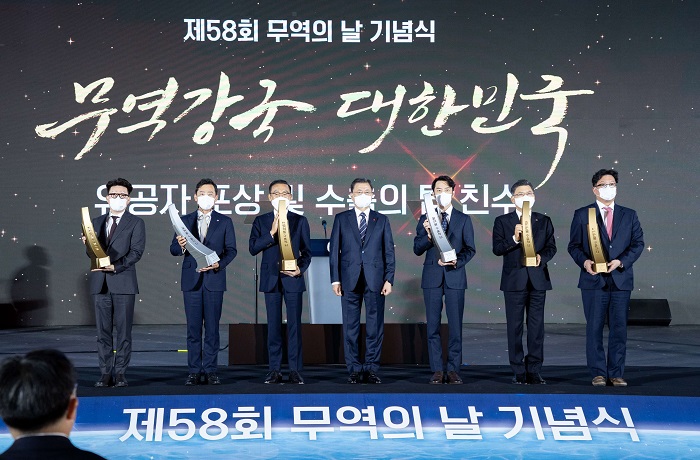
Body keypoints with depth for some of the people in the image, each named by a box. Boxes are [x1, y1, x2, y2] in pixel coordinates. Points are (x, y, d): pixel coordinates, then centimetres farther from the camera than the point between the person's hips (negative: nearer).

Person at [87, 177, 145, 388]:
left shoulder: (135, 223, 3)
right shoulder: (97, 222, 15)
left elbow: (136, 252, -9)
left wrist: (115, 266, -20)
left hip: (123, 281, -4)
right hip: (100, 282, 4)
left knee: (123, 331, -1)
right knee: (103, 331, 5)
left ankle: (120, 373, 4)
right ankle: (106, 373, 10)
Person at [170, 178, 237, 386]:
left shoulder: (224, 222, 7)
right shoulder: (185, 220, 9)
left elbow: (231, 250, 2)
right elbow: (173, 249, 5)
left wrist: (219, 264, -16)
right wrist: (180, 246, -18)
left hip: (214, 279, -1)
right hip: (191, 279, 1)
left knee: (212, 327, 1)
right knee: (193, 327, 3)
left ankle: (210, 370, 6)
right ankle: (194, 371, 7)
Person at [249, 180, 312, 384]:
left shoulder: (300, 221, 6)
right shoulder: (261, 221, 7)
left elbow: (306, 251, 5)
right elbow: (252, 248, -5)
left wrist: (300, 268, -12)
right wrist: (272, 232, -15)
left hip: (293, 279, -1)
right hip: (271, 279, 1)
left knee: (294, 325, -1)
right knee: (273, 325, 4)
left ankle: (295, 370, 3)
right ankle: (275, 370, 8)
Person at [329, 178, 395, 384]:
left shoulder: (382, 220, 9)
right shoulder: (341, 219, 8)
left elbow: (389, 251, 7)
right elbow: (334, 250, 5)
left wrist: (389, 279, -2)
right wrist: (335, 279, -2)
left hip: (375, 280, 0)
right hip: (350, 280, 0)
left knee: (375, 326, 1)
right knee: (350, 327, 2)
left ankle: (371, 368, 8)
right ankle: (354, 369, 9)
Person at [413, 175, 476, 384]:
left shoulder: (463, 219, 8)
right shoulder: (425, 219, 8)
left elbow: (470, 249, 4)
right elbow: (417, 249, 2)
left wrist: (457, 261, -15)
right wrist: (428, 235, -17)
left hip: (455, 276, 0)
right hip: (432, 277, 1)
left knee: (455, 325, -1)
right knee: (433, 325, 2)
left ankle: (453, 370, 5)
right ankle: (437, 370, 7)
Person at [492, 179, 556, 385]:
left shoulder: (544, 221, 10)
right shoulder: (502, 221, 4)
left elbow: (551, 247, 7)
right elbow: (497, 249, -6)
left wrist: (541, 257, -13)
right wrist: (514, 239, -22)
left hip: (538, 279, 2)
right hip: (514, 280, -1)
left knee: (537, 326, 2)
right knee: (514, 327, 2)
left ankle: (534, 370, 7)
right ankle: (518, 371, 8)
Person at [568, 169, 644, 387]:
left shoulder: (629, 215, 11)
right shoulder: (582, 214, 6)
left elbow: (638, 243, 6)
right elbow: (574, 245, 4)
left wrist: (621, 261, -10)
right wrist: (584, 261, -15)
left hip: (621, 279, 2)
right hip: (594, 280, -2)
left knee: (619, 328, 3)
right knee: (594, 328, 0)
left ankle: (616, 374, 9)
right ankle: (598, 374, 7)